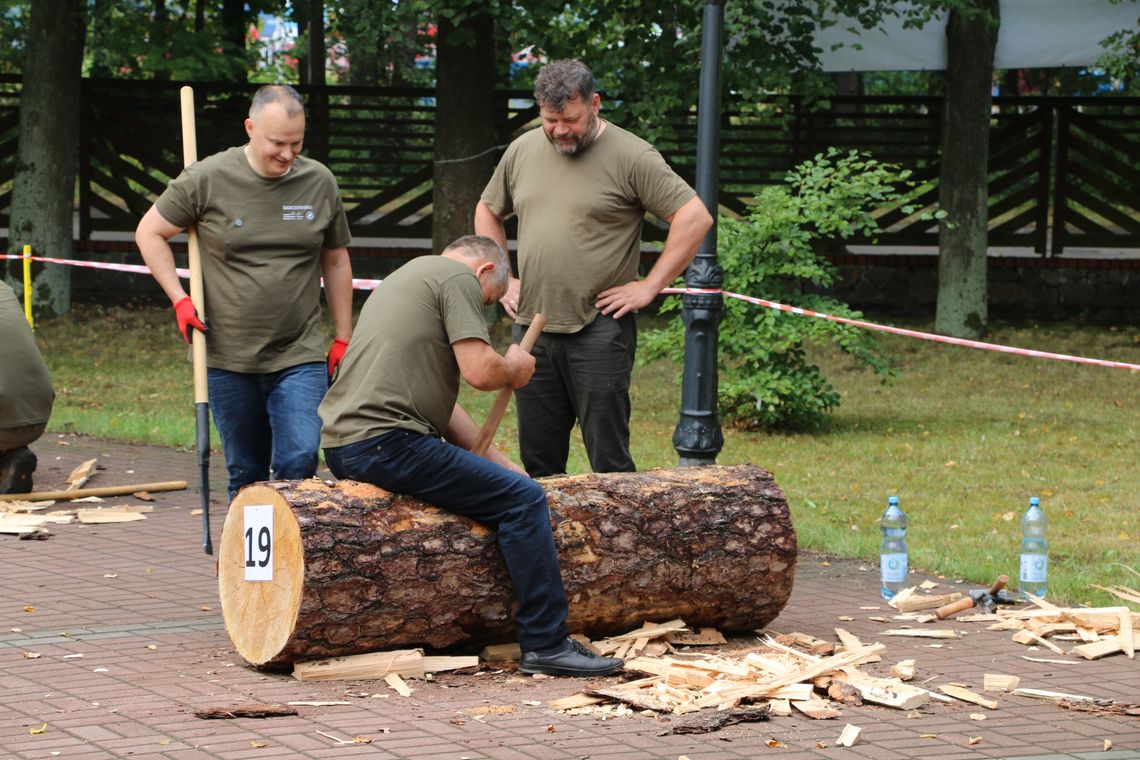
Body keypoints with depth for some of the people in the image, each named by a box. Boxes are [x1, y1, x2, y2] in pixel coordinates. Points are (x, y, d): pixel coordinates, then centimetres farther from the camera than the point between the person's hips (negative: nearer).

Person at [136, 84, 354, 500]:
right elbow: (150, 233, 6)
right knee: (246, 474, 7)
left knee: (299, 462, -15)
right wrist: (180, 301, -3)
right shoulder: (208, 179, -4)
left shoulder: (319, 182, 3)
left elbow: (335, 261, 14)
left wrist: (343, 339, 14)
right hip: (227, 360, -1)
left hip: (300, 359, 1)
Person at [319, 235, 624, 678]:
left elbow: (437, 400, 27)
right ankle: (545, 645, -9)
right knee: (523, 499, -9)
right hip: (385, 441, -10)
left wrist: (497, 461, 23)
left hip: (341, 443, 10)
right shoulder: (459, 277, -1)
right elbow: (480, 371, -13)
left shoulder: (410, 276, 29)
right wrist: (515, 368, 10)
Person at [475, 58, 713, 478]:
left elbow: (695, 218, -10)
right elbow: (487, 212, 26)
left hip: (599, 331, -5)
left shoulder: (631, 156, -6)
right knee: (538, 460, 8)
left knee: (608, 459, -4)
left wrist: (649, 287, -11)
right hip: (532, 329, 5)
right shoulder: (522, 151, 11)